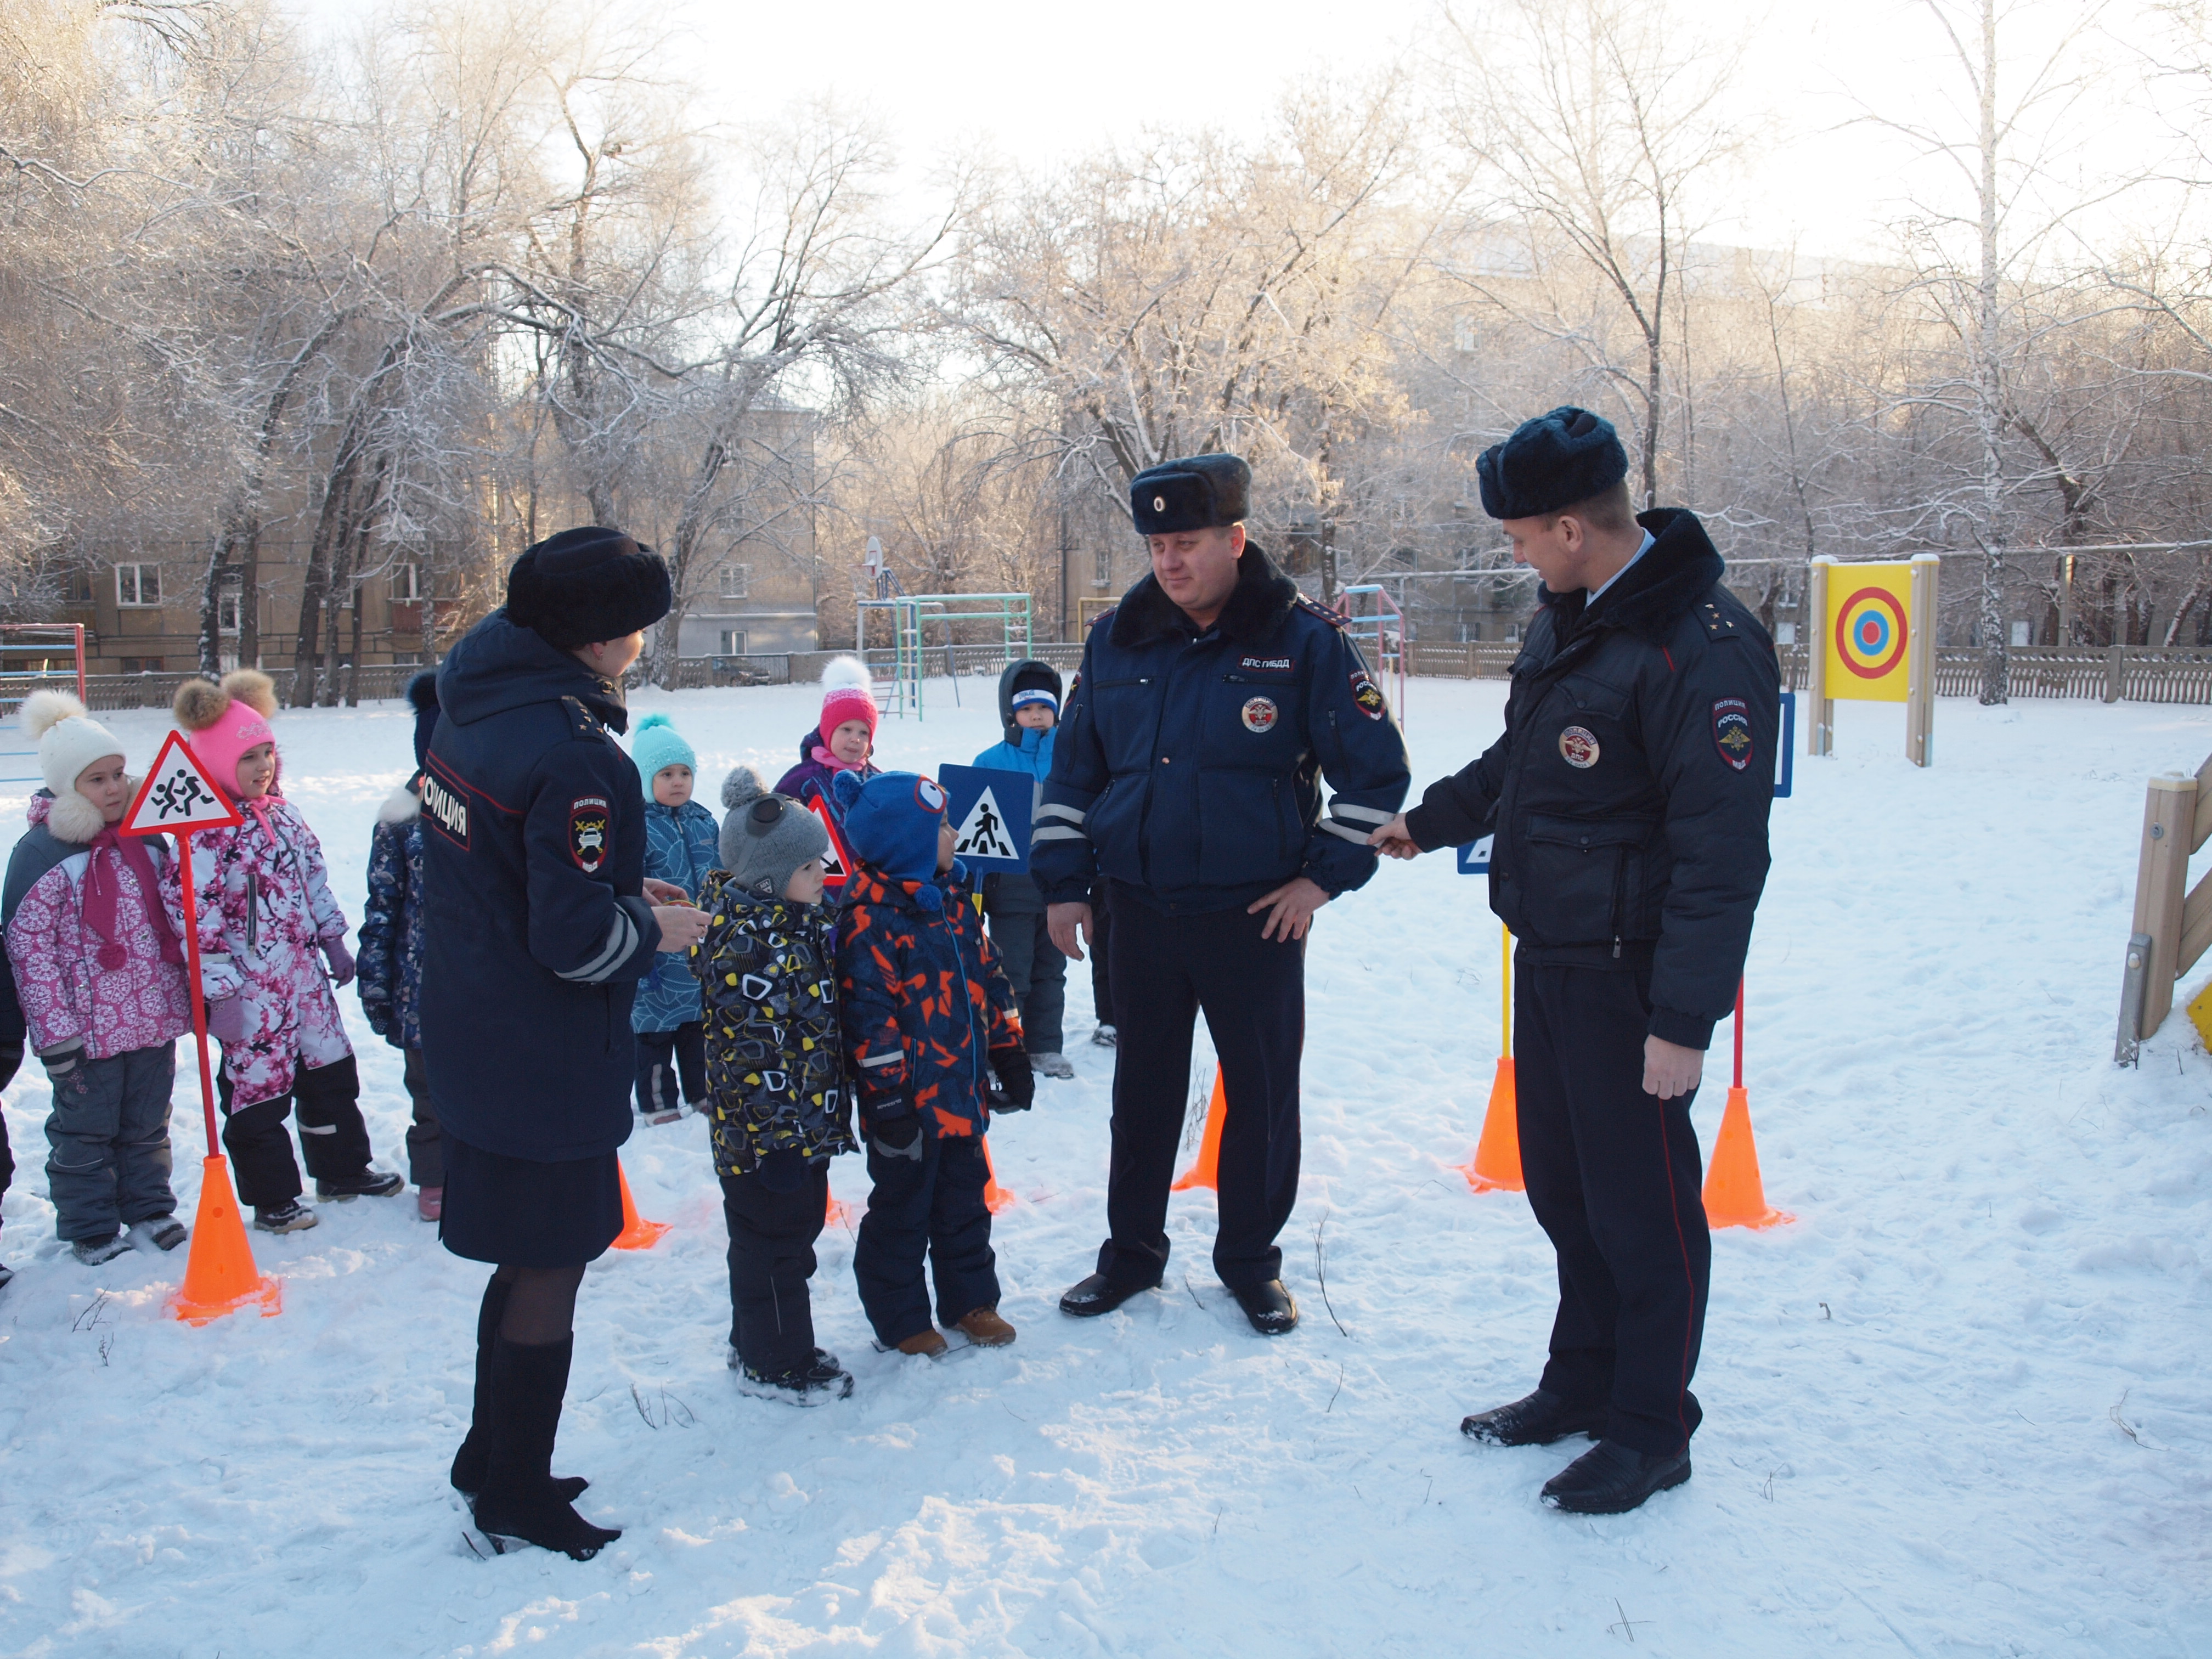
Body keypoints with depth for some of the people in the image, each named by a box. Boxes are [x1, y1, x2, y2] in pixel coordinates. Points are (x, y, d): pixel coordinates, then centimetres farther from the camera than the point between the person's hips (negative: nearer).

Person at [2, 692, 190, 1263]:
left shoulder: (146, 838, 5)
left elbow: (176, 920, 15)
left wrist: (194, 990, 13)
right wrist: (55, 1032, -16)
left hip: (155, 1017, 5)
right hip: (90, 1028, -5)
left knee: (147, 1124, 18)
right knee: (86, 1130, 10)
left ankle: (150, 1209, 33)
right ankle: (92, 1231, 23)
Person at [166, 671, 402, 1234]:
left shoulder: (281, 813, 6)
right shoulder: (204, 833, -19)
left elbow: (315, 876, 17)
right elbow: (195, 918, -21)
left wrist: (333, 939, 17)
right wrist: (218, 993, -21)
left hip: (303, 972, 8)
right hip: (250, 988, -8)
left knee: (330, 1069, 17)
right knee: (258, 1086, 4)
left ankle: (343, 1168, 32)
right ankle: (272, 1197, 19)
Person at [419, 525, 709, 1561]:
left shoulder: (469, 711, 4)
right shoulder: (577, 756, -25)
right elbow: (577, 942, -25)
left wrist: (618, 892, 9)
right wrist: (654, 929, -7)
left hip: (471, 1037, 9)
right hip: (547, 1062, -9)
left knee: (524, 1258, 23)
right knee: (549, 1274, 7)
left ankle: (491, 1458, 39)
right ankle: (517, 1499, 23)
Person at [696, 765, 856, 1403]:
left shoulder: (797, 923, 9)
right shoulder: (748, 941, -23)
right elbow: (755, 1048, -25)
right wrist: (779, 1134, -23)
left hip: (806, 1127, 10)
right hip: (767, 1132, -10)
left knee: (793, 1233, 20)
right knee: (772, 1242, 4)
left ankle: (763, 1347, 35)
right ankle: (773, 1363, 19)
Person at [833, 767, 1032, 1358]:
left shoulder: (952, 898, 8)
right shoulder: (870, 916, -18)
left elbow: (986, 976, 16)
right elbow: (868, 1010, -20)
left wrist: (1008, 1051, 16)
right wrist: (888, 1095, -20)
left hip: (961, 1091, 8)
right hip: (909, 1101, -8)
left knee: (965, 1199, 19)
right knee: (902, 1210, 7)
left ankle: (970, 1299, 33)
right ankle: (900, 1319, 21)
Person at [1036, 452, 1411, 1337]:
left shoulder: (1303, 637, -8)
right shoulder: (1118, 638, 3)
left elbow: (1376, 767, -4)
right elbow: (1072, 771, 12)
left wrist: (1324, 875, -7)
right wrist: (1063, 882, 8)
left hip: (1257, 916, -3)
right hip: (1141, 912, 3)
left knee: (1262, 1092, 8)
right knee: (1143, 1090, 13)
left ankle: (1250, 1258, 27)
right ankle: (1132, 1251, 30)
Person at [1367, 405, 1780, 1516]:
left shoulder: (1702, 650, -22)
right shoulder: (1567, 617, 7)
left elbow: (1721, 856, -24)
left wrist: (1684, 1018, -24)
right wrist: (1431, 821, 32)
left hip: (1627, 980, -9)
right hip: (1546, 957, 9)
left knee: (1642, 1204, 5)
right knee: (1562, 1186, 18)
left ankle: (1651, 1430, 22)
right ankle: (1581, 1385, 36)